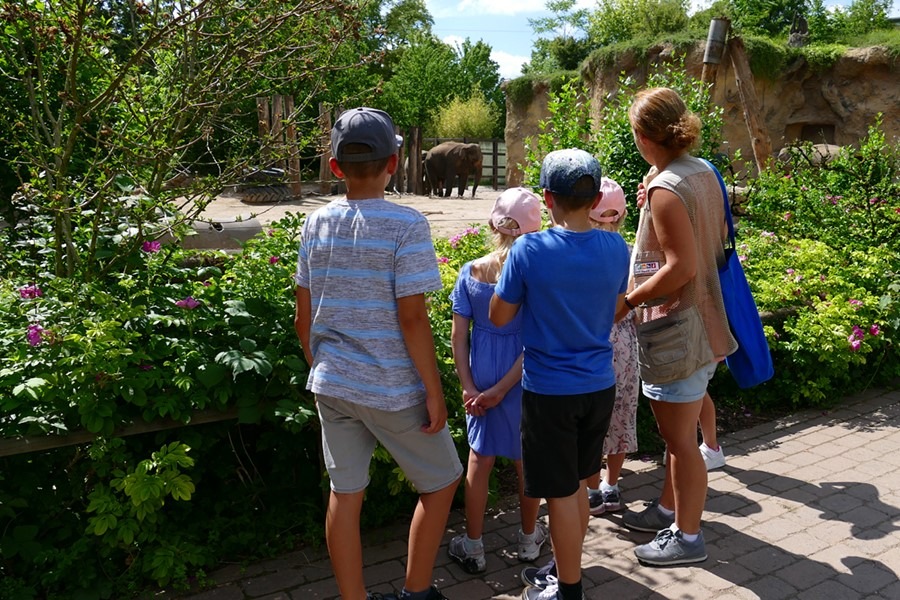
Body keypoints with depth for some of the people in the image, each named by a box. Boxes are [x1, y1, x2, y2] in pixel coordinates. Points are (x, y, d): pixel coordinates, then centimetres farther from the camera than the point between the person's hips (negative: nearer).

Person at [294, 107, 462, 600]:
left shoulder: (316, 223, 2)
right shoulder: (405, 224, -14)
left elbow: (303, 318, 6)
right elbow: (411, 318, -17)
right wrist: (434, 391, -9)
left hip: (332, 386, 5)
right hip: (392, 389, -5)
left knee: (345, 494, 14)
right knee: (441, 482, 16)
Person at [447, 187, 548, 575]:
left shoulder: (470, 273, -7)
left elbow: (458, 336, -7)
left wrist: (468, 387, -3)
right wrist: (502, 389, -12)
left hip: (481, 374, 2)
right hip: (523, 378, -1)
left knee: (480, 459, 15)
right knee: (527, 460, 17)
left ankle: (473, 547, 26)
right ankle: (529, 539, 36)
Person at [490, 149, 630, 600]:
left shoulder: (529, 251, -18)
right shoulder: (616, 248, -4)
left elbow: (499, 317, -7)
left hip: (550, 391, -5)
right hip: (599, 387, 5)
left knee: (562, 494, 8)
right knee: (577, 484, 22)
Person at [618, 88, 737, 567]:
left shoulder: (666, 189, -21)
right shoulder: (703, 173, 7)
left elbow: (680, 267, -24)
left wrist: (626, 301, -15)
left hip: (676, 327, -10)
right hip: (701, 318, 10)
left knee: (679, 438, 5)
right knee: (676, 431, 23)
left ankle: (686, 537, 21)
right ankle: (668, 509, 40)